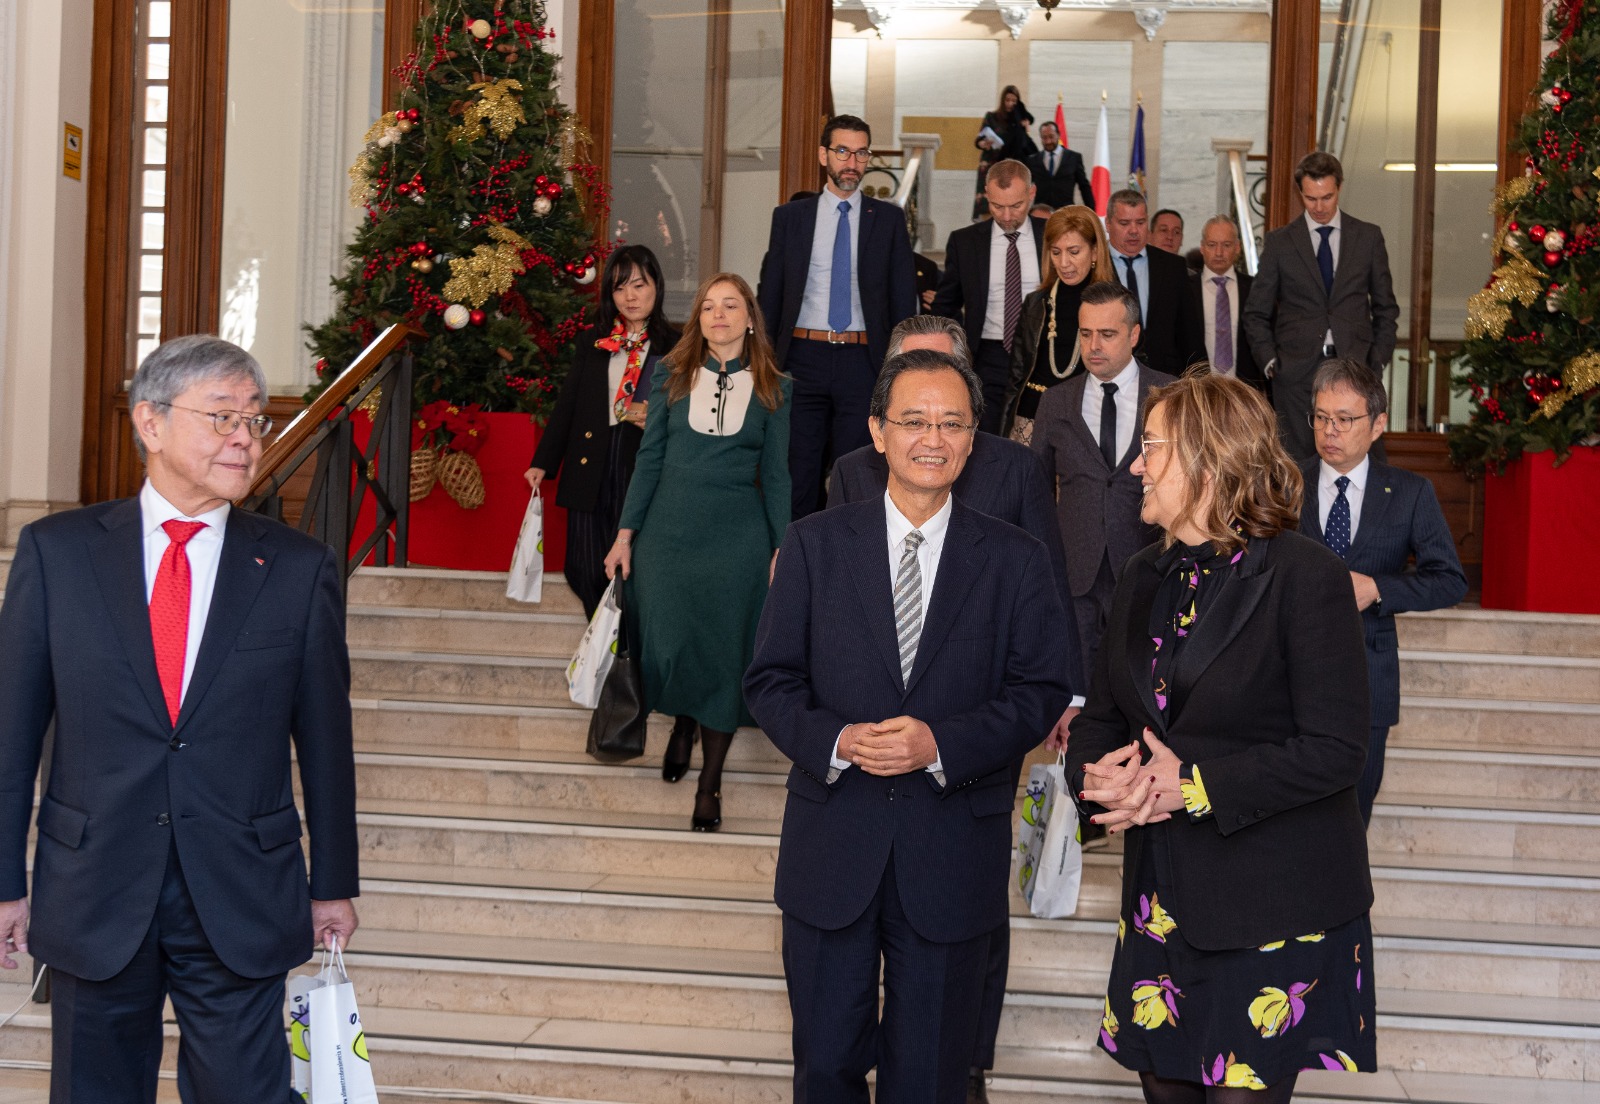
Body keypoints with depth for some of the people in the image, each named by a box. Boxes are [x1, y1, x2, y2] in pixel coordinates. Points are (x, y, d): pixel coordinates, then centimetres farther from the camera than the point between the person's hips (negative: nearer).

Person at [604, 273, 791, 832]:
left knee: (723, 652, 1)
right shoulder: (672, 376, 6)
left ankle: (709, 782, 12)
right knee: (666, 645, -3)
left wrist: (783, 548, 0)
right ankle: (681, 722, 32)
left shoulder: (773, 389, 5)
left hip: (738, 539, 0)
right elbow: (650, 457, 7)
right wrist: (625, 533, 2)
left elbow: (775, 474, 6)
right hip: (669, 530, 1)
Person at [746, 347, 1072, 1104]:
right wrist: (835, 741, -19)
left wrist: (941, 744, -18)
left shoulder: (1017, 560, 1)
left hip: (953, 853, 0)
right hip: (831, 849, 0)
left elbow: (1040, 692, -3)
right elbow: (771, 681, 1)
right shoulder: (815, 544, 2)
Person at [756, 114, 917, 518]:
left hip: (862, 360, -1)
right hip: (804, 355, 1)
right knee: (798, 471, 3)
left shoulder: (888, 219, 6)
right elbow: (769, 293, 9)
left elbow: (904, 294, 5)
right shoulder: (789, 217, 8)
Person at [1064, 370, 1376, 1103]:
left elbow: (1334, 751, -15)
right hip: (1162, 898, 6)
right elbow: (1102, 715, 15)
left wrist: (1195, 787, -18)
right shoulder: (1144, 577, 11)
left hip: (1272, 905, -6)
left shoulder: (1306, 576, -11)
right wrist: (1097, 774, -8)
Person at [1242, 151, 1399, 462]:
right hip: (1298, 371, 0)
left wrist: (1379, 360, 3)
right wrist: (1270, 361, -1)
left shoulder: (1369, 237, 9)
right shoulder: (1279, 242, 7)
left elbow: (1385, 307, 14)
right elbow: (1256, 313, 10)